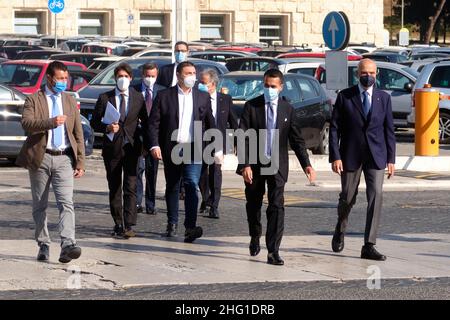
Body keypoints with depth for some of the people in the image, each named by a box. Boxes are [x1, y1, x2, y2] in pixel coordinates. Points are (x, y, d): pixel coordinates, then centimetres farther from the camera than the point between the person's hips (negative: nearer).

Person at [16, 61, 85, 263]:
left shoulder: (70, 101, 14)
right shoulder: (34, 100, 2)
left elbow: (78, 134, 14)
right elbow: (26, 123, -17)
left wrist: (80, 162, 7)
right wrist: (50, 122, -30)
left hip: (64, 159, 1)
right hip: (40, 158, -1)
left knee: (66, 203, -14)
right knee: (40, 206, 6)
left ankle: (67, 246, -25)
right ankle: (43, 246, 17)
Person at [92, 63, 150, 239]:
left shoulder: (138, 98, 6)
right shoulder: (105, 98, 3)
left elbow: (145, 122, 11)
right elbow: (95, 122, 5)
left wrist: (146, 144, 5)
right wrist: (107, 128, -14)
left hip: (131, 147, -1)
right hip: (112, 148, 1)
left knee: (130, 188, -10)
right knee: (114, 188, 7)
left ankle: (129, 226, -14)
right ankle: (118, 224, 16)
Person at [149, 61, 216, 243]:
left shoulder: (203, 98, 8)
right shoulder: (164, 96, 3)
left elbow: (210, 125, 13)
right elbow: (154, 123, 0)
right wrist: (155, 145, -12)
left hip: (193, 149, 0)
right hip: (171, 149, 1)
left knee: (191, 185, -14)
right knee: (172, 188, 11)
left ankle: (190, 227, -21)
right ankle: (172, 225, 24)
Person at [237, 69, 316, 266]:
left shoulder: (287, 109, 3)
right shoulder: (251, 106, -3)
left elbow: (296, 140, 5)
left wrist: (306, 164, -5)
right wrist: (245, 165, -16)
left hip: (277, 165, 0)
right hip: (255, 165, 0)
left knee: (277, 206, -10)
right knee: (253, 204, 14)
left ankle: (273, 251, -12)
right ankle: (255, 239, 39)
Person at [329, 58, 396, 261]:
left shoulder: (384, 98, 7)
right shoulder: (345, 97, 0)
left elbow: (389, 130, 9)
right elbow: (334, 128, -1)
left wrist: (391, 159, 4)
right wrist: (335, 157, -9)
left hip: (376, 156, 1)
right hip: (350, 155, -1)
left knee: (376, 196, -11)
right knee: (347, 198, 8)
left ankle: (369, 246, -9)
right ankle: (340, 230, 39)